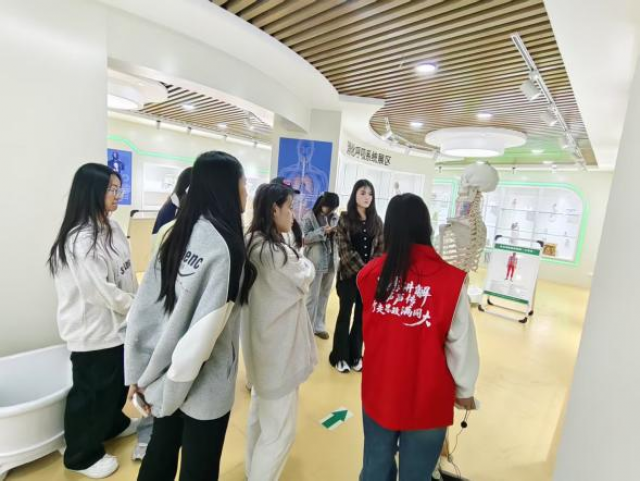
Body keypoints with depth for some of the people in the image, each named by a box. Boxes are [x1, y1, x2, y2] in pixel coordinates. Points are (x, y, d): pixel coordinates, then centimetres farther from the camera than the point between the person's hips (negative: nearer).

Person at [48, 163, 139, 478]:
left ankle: (113, 424, 51)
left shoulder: (111, 227, 3)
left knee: (117, 383, 26)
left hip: (116, 324, 8)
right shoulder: (79, 240, -24)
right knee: (90, 392, 12)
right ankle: (82, 456, 35)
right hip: (92, 331, -8)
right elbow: (100, 291, -24)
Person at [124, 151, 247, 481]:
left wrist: (140, 375, 7)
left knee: (160, 452, 27)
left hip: (165, 375, 7)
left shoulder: (177, 232, -3)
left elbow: (142, 307, 0)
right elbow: (202, 333, -28)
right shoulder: (223, 245, -25)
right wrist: (169, 389, -12)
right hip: (201, 384, -6)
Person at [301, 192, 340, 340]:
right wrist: (323, 231, -20)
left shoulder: (334, 217, 8)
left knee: (324, 295, 15)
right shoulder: (310, 216, -6)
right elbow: (304, 238, -13)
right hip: (315, 262, -5)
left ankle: (319, 326, 30)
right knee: (312, 297, 3)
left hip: (331, 261, 5)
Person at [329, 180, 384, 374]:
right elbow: (344, 249, -10)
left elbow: (381, 248, 4)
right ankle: (340, 356, 22)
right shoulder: (345, 218, -4)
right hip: (349, 274, -3)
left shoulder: (376, 220, 6)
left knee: (362, 316, 10)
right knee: (345, 314, 7)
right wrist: (361, 269, -16)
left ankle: (355, 355, 26)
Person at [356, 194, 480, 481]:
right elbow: (461, 342, -12)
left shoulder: (370, 273, -10)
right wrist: (464, 389, 4)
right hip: (427, 399, -2)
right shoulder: (450, 279, -20)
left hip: (378, 392, 3)